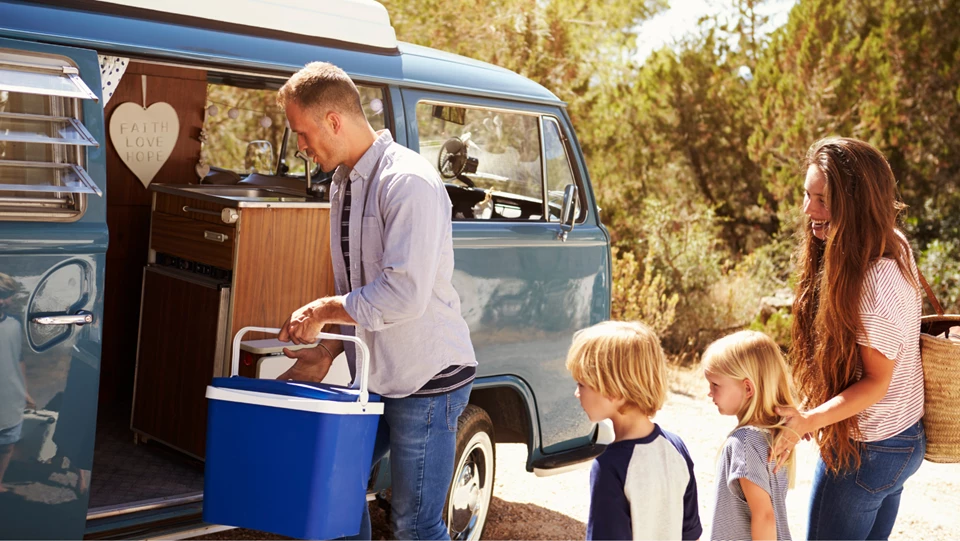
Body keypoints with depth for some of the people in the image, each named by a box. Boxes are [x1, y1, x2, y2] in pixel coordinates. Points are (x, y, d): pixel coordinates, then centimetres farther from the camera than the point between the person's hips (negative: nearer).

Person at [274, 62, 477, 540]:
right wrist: (325, 355, 8)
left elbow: (404, 294, -27)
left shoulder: (408, 182, -19)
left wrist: (322, 311, -16)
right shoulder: (344, 183, 10)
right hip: (374, 376, 9)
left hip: (425, 377, -9)